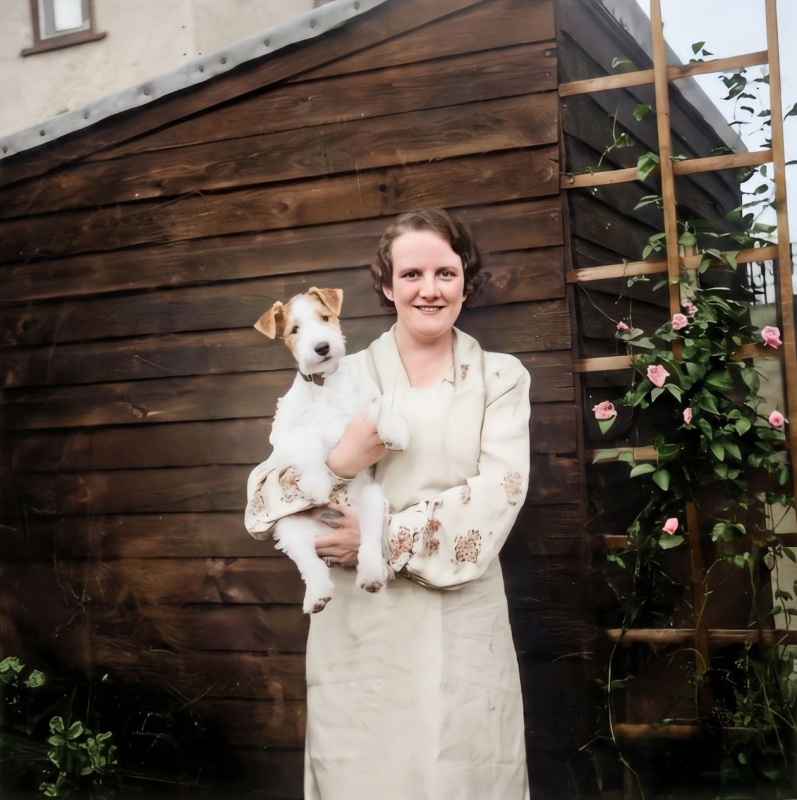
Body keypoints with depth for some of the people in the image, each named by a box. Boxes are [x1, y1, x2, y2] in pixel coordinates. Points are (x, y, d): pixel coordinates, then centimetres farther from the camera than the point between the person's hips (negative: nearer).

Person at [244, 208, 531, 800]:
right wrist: (340, 462, -19)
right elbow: (264, 500, 0)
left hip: (463, 622, 0)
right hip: (361, 624, 0)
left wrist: (387, 538, -17)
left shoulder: (501, 377, 5)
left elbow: (500, 492, -9)